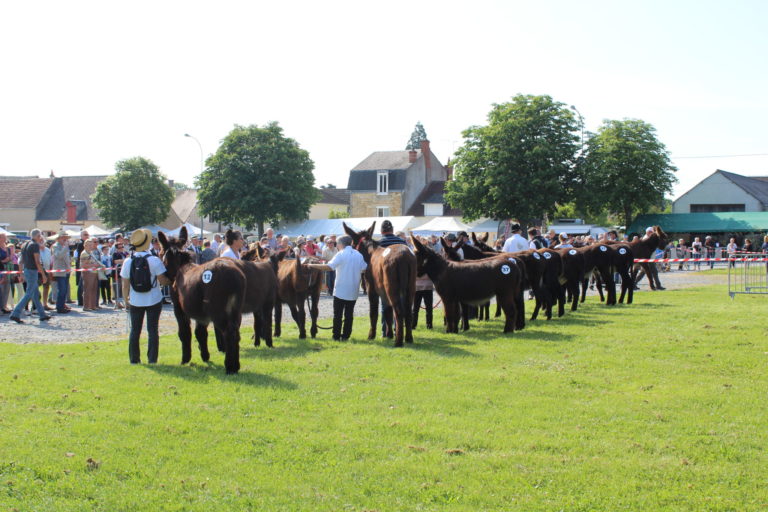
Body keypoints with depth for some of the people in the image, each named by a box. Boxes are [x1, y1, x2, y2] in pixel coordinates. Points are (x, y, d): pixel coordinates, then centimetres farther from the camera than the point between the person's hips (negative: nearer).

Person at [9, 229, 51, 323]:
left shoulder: (25, 245, 13)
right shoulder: (35, 245, -13)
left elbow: (21, 261, 16)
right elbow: (37, 262, -18)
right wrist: (43, 275, -16)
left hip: (26, 270, 9)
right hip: (32, 271, -9)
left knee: (36, 293, 14)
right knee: (29, 294, -6)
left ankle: (42, 314, 18)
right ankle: (15, 314, -10)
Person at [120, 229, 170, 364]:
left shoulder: (128, 262, -6)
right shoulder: (154, 260, -14)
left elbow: (125, 285, -1)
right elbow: (162, 281, -13)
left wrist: (126, 300, 10)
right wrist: (171, 281, 7)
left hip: (135, 301, 2)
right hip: (154, 300, -2)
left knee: (135, 330, 12)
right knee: (153, 330, 6)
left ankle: (134, 359, 15)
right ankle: (152, 359, 6)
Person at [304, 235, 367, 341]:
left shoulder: (341, 254, -10)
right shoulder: (359, 255, 4)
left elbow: (329, 266, -20)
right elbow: (365, 269, 4)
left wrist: (312, 265, -15)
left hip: (340, 291, -4)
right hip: (353, 291, 4)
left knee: (338, 314, 5)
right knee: (349, 314, 9)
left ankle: (336, 336, 5)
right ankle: (346, 335, 9)